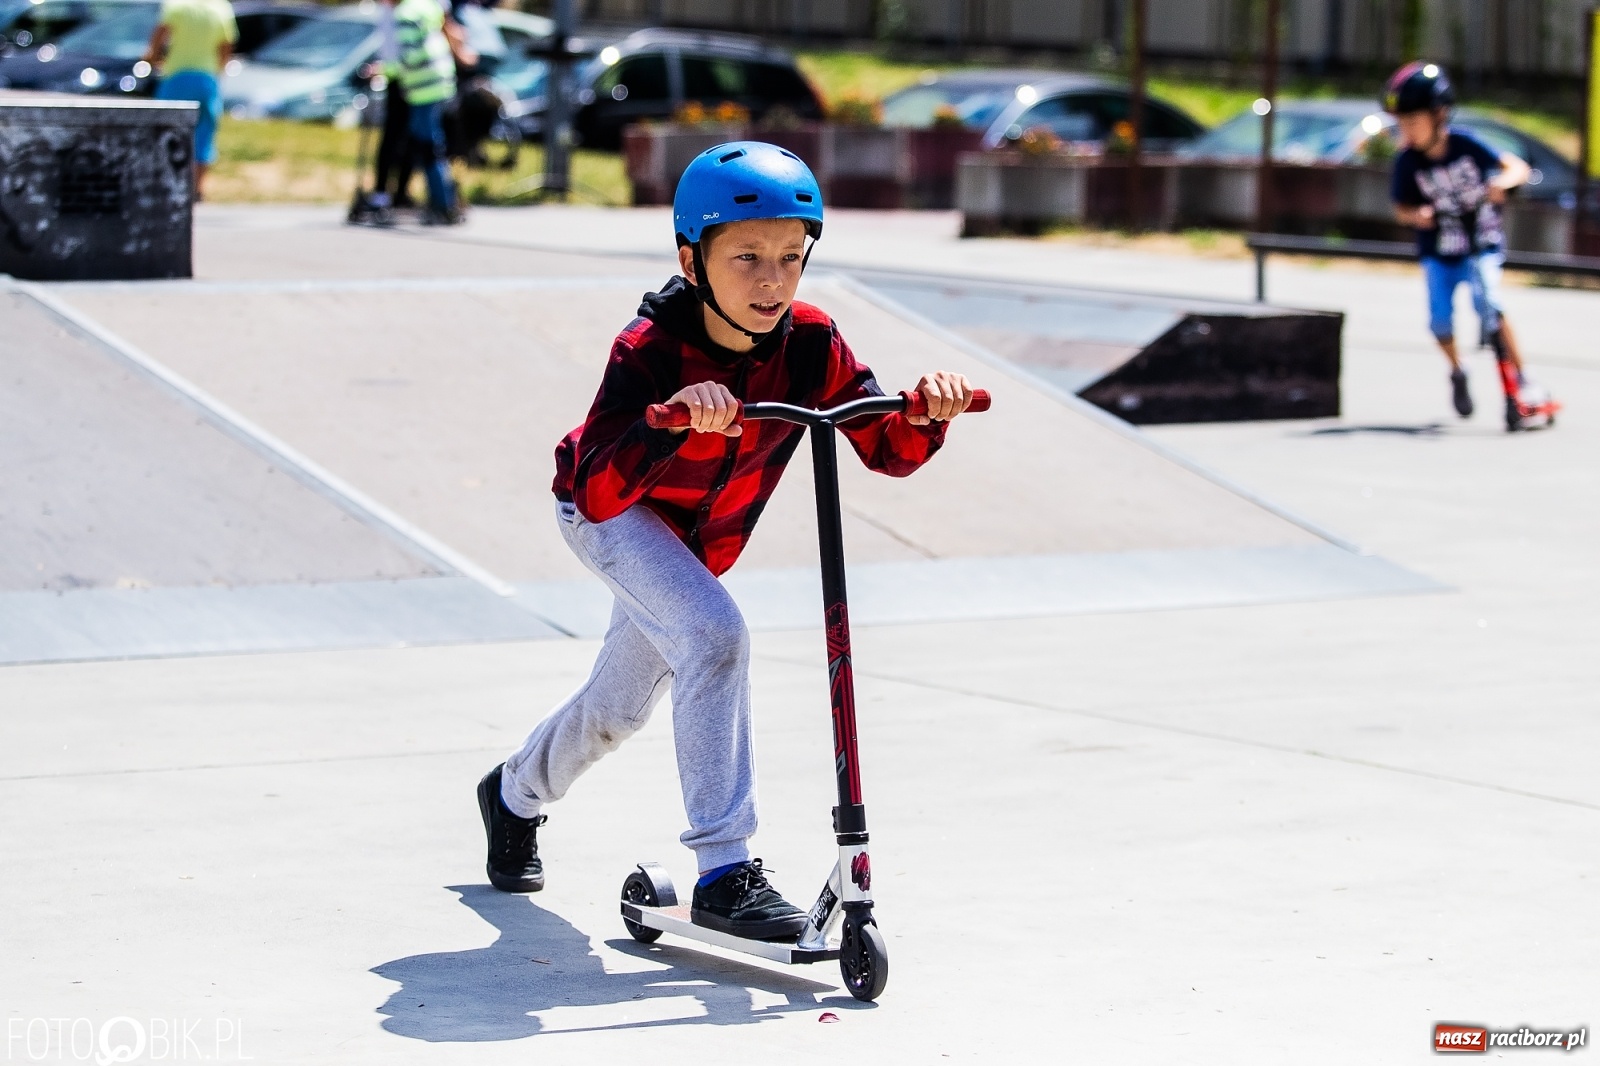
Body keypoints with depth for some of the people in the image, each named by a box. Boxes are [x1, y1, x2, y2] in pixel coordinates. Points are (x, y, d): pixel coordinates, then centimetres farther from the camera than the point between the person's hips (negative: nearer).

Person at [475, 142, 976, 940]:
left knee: (618, 706, 20)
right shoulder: (650, 350, -35)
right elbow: (598, 492, -47)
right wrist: (673, 418, -63)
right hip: (611, 516, -6)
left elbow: (889, 451, -18)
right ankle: (724, 873, -29)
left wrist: (927, 414, -39)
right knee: (714, 634, -31)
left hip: (699, 536, 6)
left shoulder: (811, 344, -22)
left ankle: (514, 795, 53)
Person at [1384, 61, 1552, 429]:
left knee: (1489, 306, -22)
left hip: (1481, 247, -2)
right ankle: (1457, 372, 17)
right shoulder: (1408, 163, -10)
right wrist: (1416, 215, -22)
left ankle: (1519, 381, -11)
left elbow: (1519, 168, -11)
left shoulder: (1466, 146, -14)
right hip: (1438, 254, 2)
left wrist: (1500, 182, -33)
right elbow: (1401, 209, 1)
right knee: (1440, 320, -13)